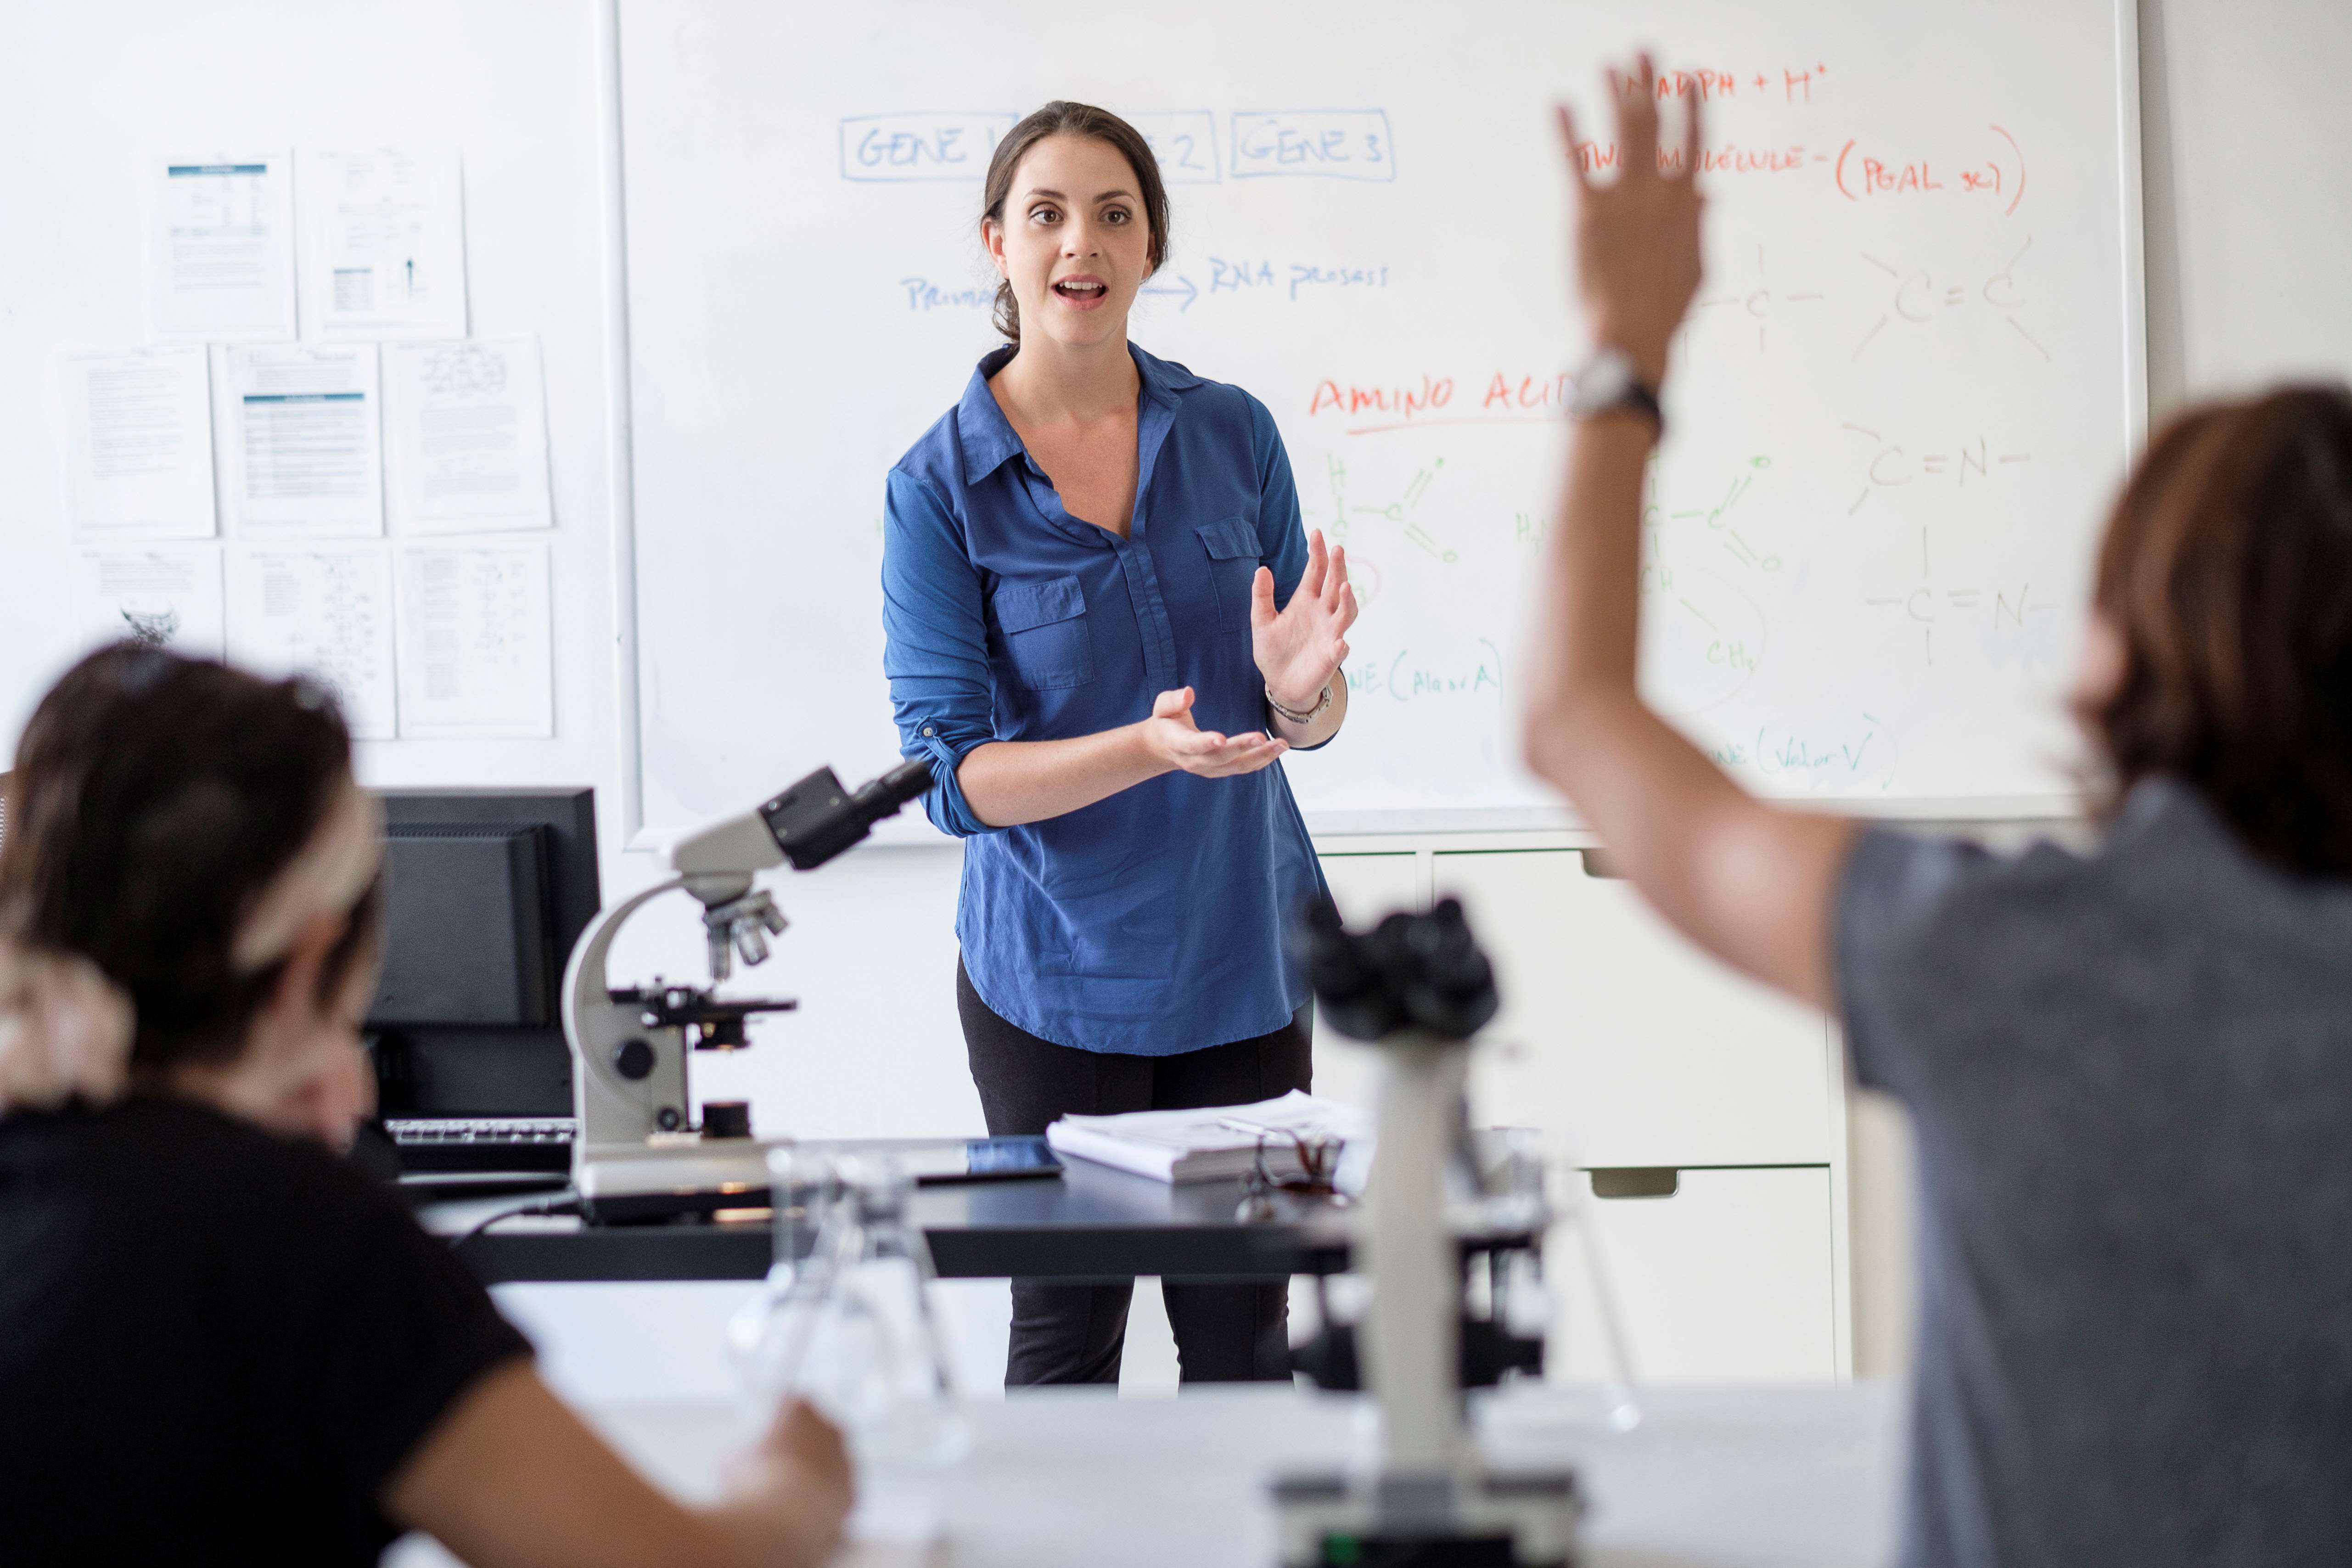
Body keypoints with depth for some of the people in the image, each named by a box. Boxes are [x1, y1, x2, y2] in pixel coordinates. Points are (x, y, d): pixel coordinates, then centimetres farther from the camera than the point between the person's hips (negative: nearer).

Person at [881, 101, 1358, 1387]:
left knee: (1243, 1335, 8)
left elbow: (1311, 720, 4)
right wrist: (1148, 750, -28)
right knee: (1066, 1334, 6)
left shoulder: (1233, 434, 2)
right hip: (1057, 974, -3)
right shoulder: (940, 486, -7)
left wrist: (1298, 690, -20)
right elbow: (954, 772, -12)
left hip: (1242, 956, 3)